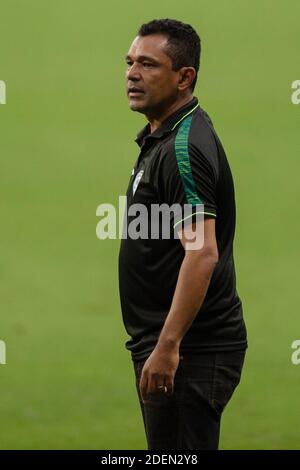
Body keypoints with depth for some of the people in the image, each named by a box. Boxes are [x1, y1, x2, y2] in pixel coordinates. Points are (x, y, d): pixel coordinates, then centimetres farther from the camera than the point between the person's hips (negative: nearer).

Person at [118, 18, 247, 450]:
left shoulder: (185, 147, -18)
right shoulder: (161, 138, 15)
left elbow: (202, 253, -26)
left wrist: (168, 346, -29)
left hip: (189, 351, -11)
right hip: (169, 343, 11)